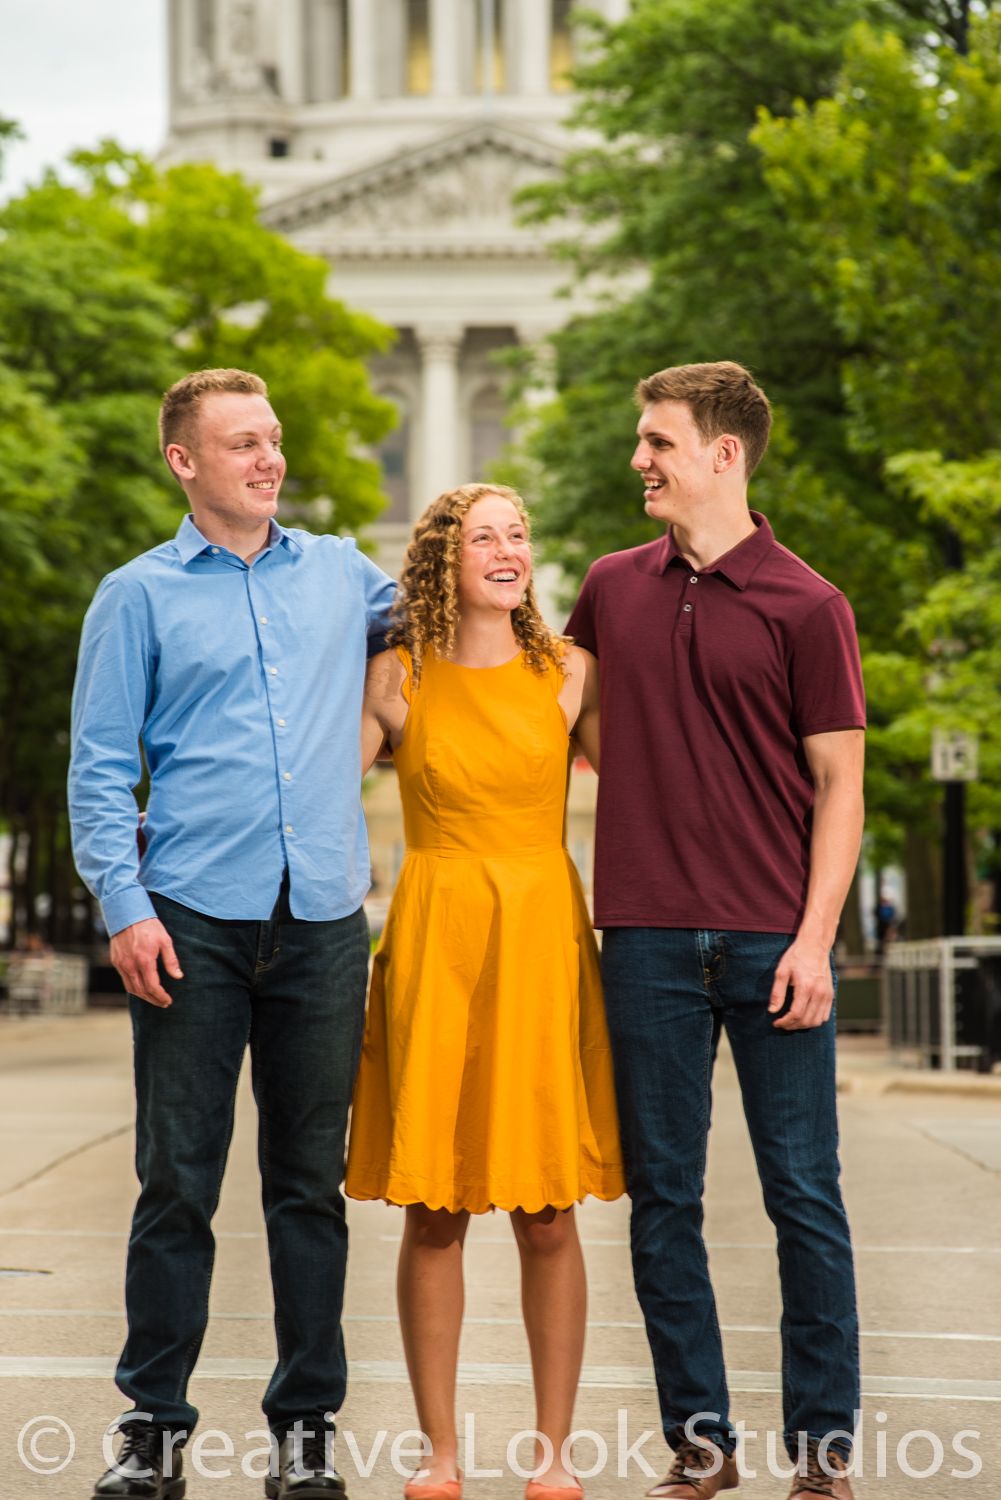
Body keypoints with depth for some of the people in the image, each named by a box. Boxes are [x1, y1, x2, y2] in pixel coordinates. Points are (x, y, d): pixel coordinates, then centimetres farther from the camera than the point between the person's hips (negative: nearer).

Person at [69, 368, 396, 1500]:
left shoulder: (343, 574, 14)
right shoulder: (138, 597, 6)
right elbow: (99, 770, 2)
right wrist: (123, 907, -9)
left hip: (323, 921, 3)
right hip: (195, 925, -2)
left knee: (311, 1181, 6)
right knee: (177, 1181, -1)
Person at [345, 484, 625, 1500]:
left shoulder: (569, 675, 5)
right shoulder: (394, 680, 3)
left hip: (543, 936, 0)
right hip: (433, 937, 0)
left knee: (546, 1215, 1)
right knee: (433, 1213, 2)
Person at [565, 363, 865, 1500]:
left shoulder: (806, 607, -2)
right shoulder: (612, 589, 11)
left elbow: (838, 782, -3)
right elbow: (580, 725, 28)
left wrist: (814, 940, -11)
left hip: (772, 938, -3)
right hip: (647, 936, 4)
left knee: (803, 1193, 1)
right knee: (663, 1196, 6)